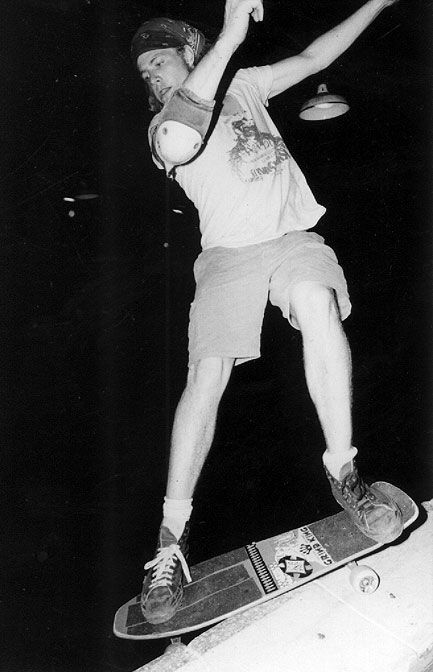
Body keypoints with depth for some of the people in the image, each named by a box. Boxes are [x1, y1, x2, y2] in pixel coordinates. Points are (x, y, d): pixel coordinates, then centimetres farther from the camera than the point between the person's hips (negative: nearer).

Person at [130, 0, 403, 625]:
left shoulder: (243, 84, 20)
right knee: (208, 373, -20)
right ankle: (171, 538, -8)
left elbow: (315, 56, 29)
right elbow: (180, 142, -22)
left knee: (317, 301, -33)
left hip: (293, 236, 2)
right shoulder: (164, 128, 4)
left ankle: (343, 472, -21)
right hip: (229, 252, -2)